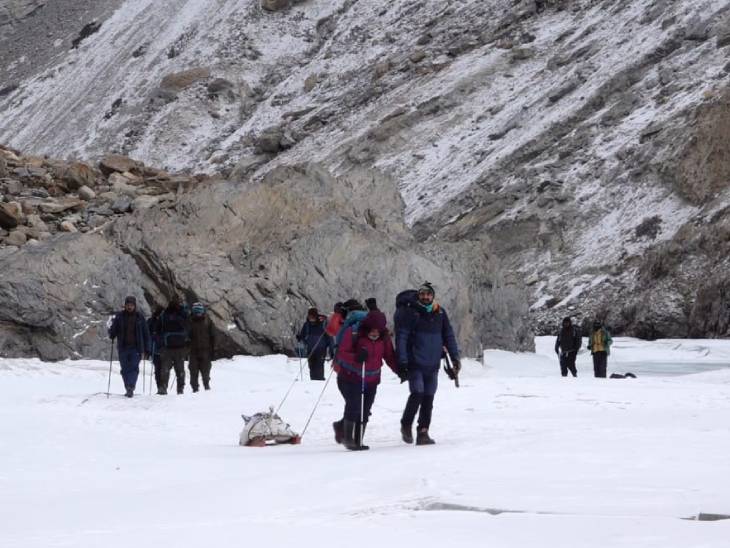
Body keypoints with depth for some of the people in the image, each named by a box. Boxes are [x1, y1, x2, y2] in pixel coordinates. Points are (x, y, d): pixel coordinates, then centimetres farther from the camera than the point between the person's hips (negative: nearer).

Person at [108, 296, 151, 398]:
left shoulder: (140, 317, 5)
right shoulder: (119, 316, 6)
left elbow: (146, 334, 9)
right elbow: (113, 330, 8)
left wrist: (147, 349, 5)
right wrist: (112, 335, -17)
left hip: (136, 348, -2)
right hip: (123, 347, 2)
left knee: (134, 368, -15)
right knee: (125, 370, 5)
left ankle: (130, 387, -24)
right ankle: (128, 389, 13)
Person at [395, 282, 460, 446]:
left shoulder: (440, 313, 6)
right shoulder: (410, 312, -6)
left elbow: (449, 336, 13)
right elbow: (401, 338, -8)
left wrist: (455, 357, 5)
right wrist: (402, 363, -14)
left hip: (433, 365, 4)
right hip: (415, 364, -4)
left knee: (428, 399, 4)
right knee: (417, 394, -16)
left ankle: (423, 433, 10)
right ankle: (406, 426, 4)